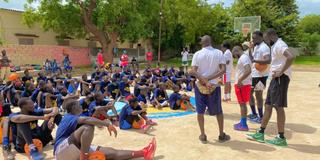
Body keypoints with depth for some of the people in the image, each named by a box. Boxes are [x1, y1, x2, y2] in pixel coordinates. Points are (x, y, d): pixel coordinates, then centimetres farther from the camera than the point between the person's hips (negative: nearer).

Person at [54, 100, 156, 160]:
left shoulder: (70, 118, 22)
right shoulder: (69, 117, -9)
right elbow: (87, 120, -28)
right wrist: (107, 124, -30)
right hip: (62, 149, -8)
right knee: (88, 126, -31)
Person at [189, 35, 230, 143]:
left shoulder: (197, 54, -5)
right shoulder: (219, 53, -3)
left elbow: (193, 71, -15)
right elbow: (223, 70, -13)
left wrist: (204, 80, -15)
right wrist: (208, 79, -15)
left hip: (200, 86, 0)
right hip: (214, 86, 1)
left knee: (200, 111, 11)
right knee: (218, 111, 16)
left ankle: (203, 136, 16)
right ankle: (222, 135, 23)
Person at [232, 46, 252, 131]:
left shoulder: (243, 57, -16)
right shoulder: (246, 56, 16)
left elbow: (248, 71, -29)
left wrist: (239, 80, -27)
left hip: (242, 84, -10)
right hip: (243, 83, 10)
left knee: (242, 104, -4)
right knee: (242, 103, 15)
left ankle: (244, 125, 3)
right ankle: (242, 122, 25)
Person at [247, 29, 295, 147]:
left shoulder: (279, 45, -14)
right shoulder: (275, 46, 19)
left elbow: (291, 57, -30)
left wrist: (281, 72, -24)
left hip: (280, 78, -10)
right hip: (276, 78, 10)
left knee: (279, 107, -5)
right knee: (268, 106, 11)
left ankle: (281, 138, 4)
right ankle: (260, 134, 18)